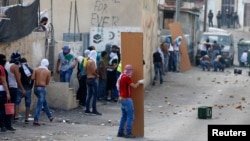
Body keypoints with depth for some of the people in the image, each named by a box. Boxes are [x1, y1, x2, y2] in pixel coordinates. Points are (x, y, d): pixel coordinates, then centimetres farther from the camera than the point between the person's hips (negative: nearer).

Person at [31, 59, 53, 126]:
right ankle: (35, 121, -11)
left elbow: (32, 78, -9)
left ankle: (50, 116, 31)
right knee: (39, 105, -5)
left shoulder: (36, 70, 3)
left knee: (44, 102, 22)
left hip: (36, 88, 5)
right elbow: (47, 82, 1)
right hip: (42, 88, -5)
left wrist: (37, 79, 10)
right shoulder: (48, 72, -1)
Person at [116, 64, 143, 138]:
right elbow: (134, 86, -17)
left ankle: (120, 132, 17)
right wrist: (139, 82, 3)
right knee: (130, 116, -4)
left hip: (121, 98, 10)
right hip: (126, 99, -10)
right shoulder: (126, 77, -18)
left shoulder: (121, 76, 10)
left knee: (124, 115, 16)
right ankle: (128, 133, -4)